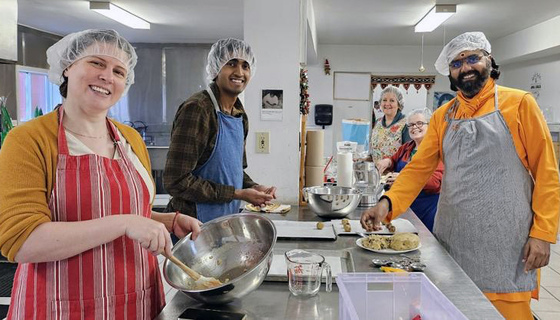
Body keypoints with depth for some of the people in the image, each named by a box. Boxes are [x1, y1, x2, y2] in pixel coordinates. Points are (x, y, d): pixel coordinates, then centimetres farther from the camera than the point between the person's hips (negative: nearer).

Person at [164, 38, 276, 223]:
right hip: (194, 225, -8)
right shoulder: (196, 109, -18)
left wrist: (254, 187, -2)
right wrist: (238, 194, -18)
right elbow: (176, 181, -22)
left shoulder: (241, 116, 8)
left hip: (227, 221, 8)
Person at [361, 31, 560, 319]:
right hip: (453, 240, 4)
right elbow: (418, 168, 4)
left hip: (505, 244, -3)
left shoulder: (518, 103, -3)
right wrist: (387, 203, -12)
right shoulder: (442, 117, 9)